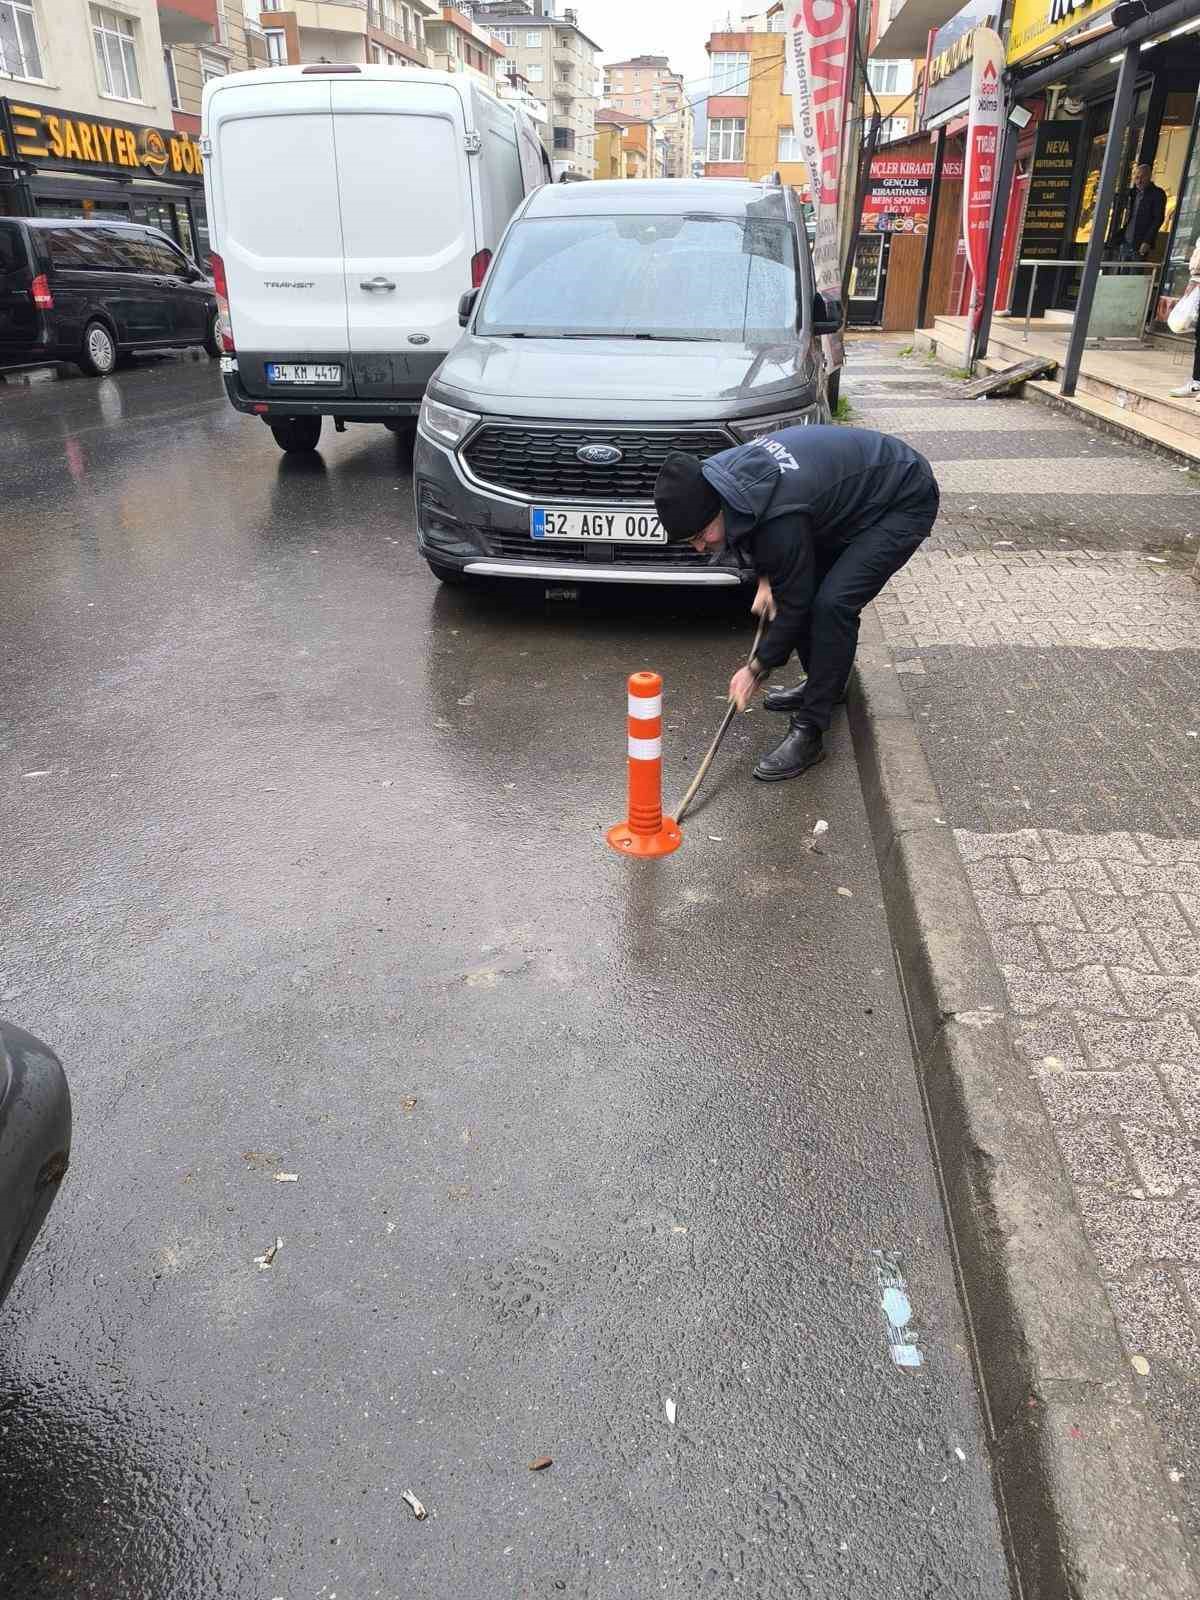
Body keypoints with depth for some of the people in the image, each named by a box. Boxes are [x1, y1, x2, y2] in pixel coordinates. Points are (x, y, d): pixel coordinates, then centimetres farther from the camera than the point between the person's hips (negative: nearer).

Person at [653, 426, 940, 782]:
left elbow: (795, 602, -23)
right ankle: (823, 684, 29)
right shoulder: (721, 472, -11)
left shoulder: (780, 520, -36)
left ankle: (809, 732, -15)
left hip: (907, 501, -9)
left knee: (833, 602, -23)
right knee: (805, 585, 9)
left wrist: (757, 669, -13)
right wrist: (766, 578, -1)